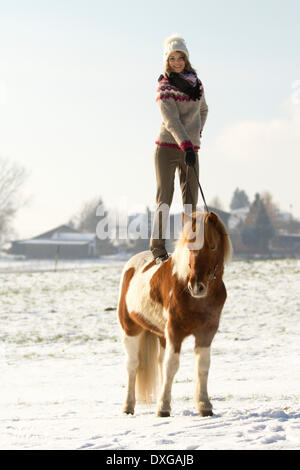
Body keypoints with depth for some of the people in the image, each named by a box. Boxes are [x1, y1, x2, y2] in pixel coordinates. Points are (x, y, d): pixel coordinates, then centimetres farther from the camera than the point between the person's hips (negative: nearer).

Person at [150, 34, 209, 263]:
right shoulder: (164, 87, -5)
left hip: (191, 148, 5)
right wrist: (186, 145, -26)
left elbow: (203, 109, 32)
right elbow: (171, 120, -16)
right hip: (167, 148, -5)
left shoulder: (197, 84, 12)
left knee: (191, 200, 0)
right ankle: (158, 249, -5)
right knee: (165, 197, -6)